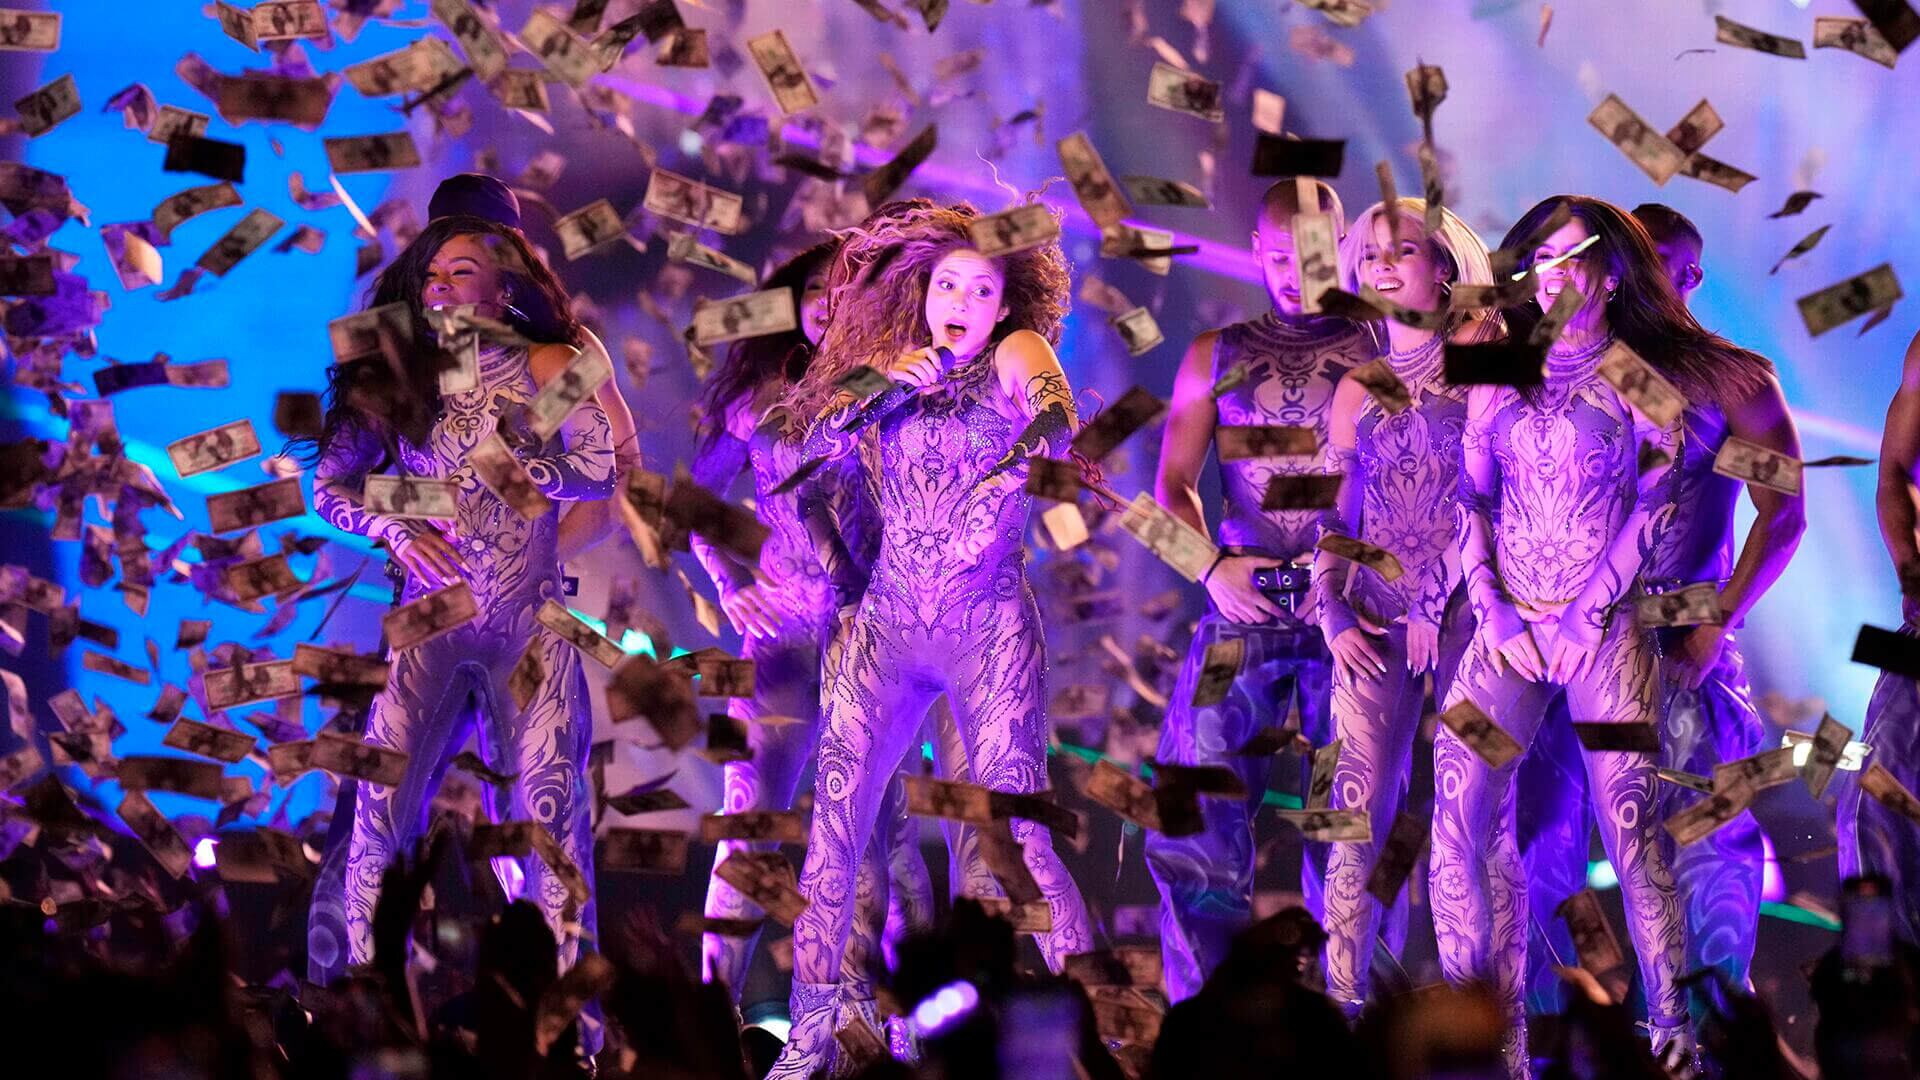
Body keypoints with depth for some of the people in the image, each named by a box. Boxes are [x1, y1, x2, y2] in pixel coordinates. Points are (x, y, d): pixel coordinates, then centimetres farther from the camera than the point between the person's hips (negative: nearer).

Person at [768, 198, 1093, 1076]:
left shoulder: (1016, 360, 1)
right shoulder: (888, 370, 12)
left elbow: (1059, 431, -16)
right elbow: (816, 443, 2)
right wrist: (885, 389, -11)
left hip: (990, 625, -4)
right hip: (887, 622, 4)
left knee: (1018, 826, -12)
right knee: (833, 820, -3)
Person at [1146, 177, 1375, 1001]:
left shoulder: (1380, 350, 7)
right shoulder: (1217, 355, 15)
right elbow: (1172, 480, 13)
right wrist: (1212, 566, -4)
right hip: (1241, 610, 2)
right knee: (1199, 814, -6)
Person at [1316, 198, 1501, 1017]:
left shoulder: (1480, 357, 1)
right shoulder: (1359, 386, 16)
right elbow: (1333, 511, 17)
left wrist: (1437, 600, -11)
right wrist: (1332, 611, 3)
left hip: (1461, 607, -4)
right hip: (1375, 619, 4)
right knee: (1358, 806, -5)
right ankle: (1342, 995, -4)